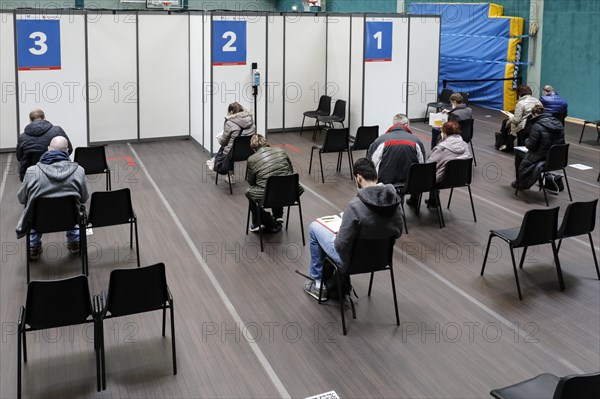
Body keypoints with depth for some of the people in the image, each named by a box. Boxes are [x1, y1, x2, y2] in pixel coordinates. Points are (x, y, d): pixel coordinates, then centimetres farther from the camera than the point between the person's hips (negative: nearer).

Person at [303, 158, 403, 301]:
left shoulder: (355, 205, -31)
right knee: (338, 230, 33)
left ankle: (318, 283, 29)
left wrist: (336, 237, -3)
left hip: (353, 259, -6)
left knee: (314, 227, 18)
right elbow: (397, 233, 3)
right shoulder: (394, 200, -11)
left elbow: (341, 245, -26)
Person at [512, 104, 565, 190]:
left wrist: (526, 141, 7)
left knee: (518, 153, 20)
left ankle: (520, 184, 33)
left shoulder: (537, 126, -21)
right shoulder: (558, 124, 2)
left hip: (543, 158, -8)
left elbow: (531, 146, -16)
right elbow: (561, 143, 9)